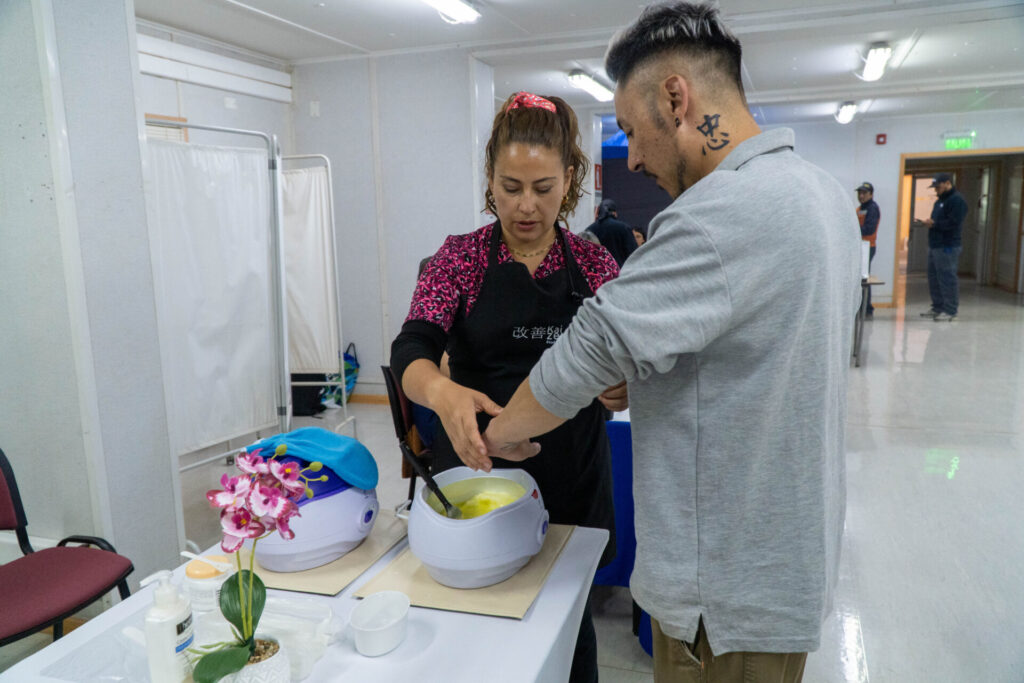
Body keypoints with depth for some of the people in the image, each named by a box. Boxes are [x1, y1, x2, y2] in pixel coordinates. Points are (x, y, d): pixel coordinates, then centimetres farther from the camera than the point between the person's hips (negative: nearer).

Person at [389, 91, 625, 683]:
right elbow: (411, 352, -16)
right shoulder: (461, 257, -5)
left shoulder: (596, 264, -1)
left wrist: (621, 388, -22)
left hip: (571, 479, 1)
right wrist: (442, 391, -39)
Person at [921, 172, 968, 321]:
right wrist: (929, 222, 5)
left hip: (948, 247, -10)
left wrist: (934, 224, -14)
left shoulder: (956, 200, -10)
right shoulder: (940, 200, 20)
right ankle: (937, 308, 21)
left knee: (947, 279, -8)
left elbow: (954, 223, -20)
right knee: (934, 278, 13)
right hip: (935, 245, 10)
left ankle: (950, 311, -4)